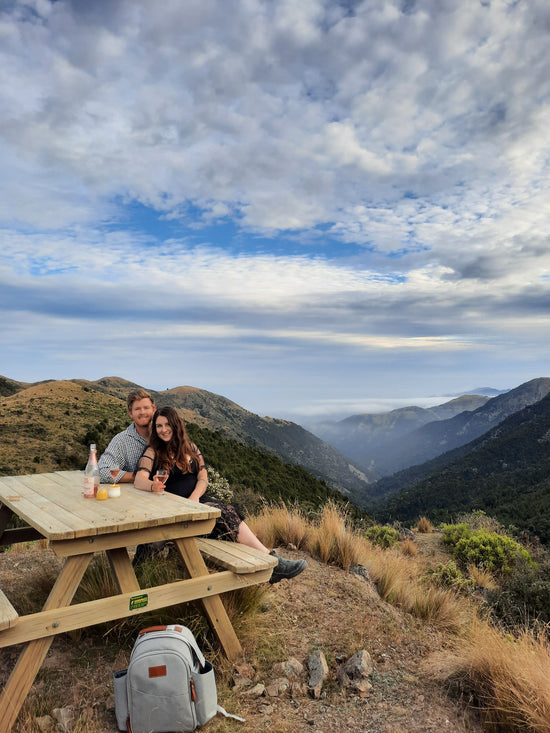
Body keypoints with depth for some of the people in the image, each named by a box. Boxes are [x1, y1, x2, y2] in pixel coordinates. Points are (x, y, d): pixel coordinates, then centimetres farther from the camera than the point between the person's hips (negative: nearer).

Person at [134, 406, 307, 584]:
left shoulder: (190, 448, 13)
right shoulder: (152, 452, 0)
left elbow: (203, 477, 8)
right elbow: (138, 481, -15)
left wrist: (195, 497, -13)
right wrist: (153, 486, -38)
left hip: (198, 499, 5)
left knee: (228, 512, -25)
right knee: (221, 515, -27)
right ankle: (272, 563, -34)